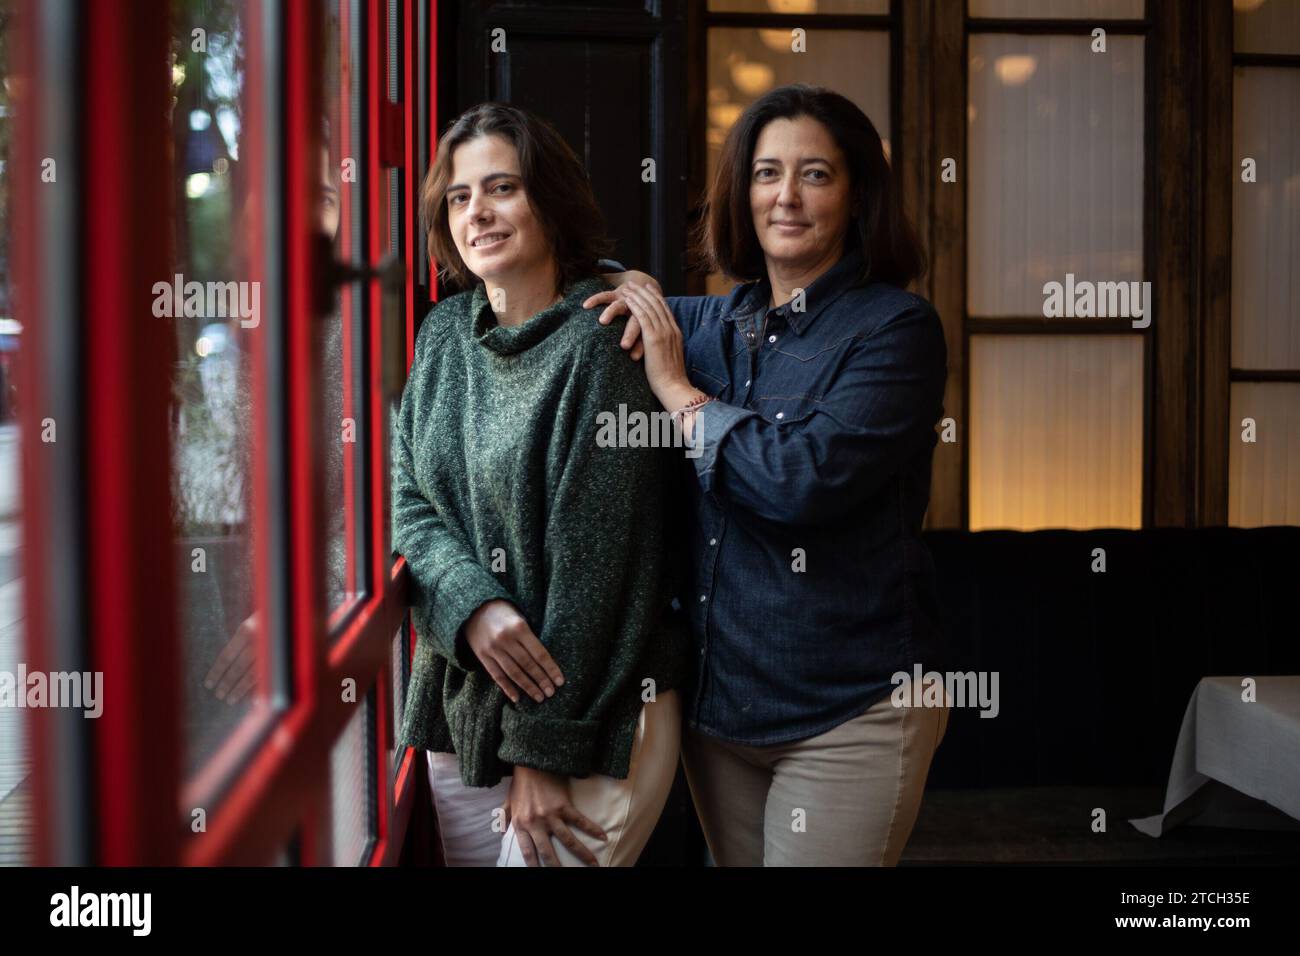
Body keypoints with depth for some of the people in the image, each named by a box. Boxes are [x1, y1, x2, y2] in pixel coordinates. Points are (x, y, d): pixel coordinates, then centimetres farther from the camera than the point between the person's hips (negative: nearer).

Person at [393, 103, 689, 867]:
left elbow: (592, 557, -15)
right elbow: (409, 502, 6)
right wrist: (470, 605, -15)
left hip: (593, 714, -6)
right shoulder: (445, 332, 7)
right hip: (458, 700, 6)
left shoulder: (601, 340, -13)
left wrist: (545, 749, -14)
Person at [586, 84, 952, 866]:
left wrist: (680, 391, -12)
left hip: (849, 708, -6)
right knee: (735, 858, 18)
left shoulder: (895, 327, -11)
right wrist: (637, 298, 2)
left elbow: (806, 479, -25)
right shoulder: (708, 323, 7)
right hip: (716, 693, 6)